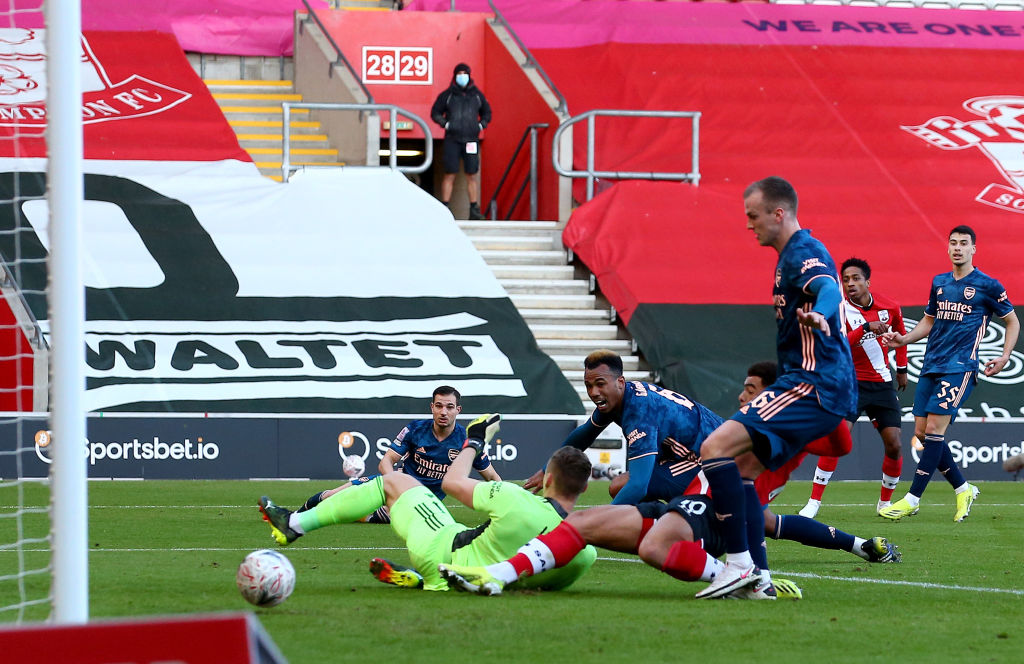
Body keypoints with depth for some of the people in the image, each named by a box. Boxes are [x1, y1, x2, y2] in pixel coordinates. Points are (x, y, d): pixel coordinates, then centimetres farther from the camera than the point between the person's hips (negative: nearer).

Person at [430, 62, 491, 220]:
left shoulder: (477, 95, 9)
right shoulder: (447, 95, 2)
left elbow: (487, 112, 22)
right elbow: (435, 112, 9)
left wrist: (481, 125, 6)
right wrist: (445, 124, -6)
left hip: (471, 140, 2)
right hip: (452, 141, -2)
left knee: (471, 176, 3)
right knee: (450, 174, -4)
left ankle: (474, 209, 7)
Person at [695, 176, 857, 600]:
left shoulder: (803, 253, -13)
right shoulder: (793, 255, 20)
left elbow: (829, 287, -35)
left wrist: (819, 314, -57)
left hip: (814, 386, -11)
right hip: (814, 387, 11)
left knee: (716, 448, -20)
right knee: (740, 468, 14)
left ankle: (740, 564, -22)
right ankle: (758, 576, 8)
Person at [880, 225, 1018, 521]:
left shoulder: (987, 286, -1)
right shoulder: (939, 283, 14)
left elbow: (1012, 321, 9)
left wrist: (1005, 357, -4)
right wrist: (904, 339, 8)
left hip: (960, 367, -7)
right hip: (931, 367, 7)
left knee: (934, 428, -15)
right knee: (922, 432, 2)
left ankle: (912, 499, -13)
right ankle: (963, 489, 18)